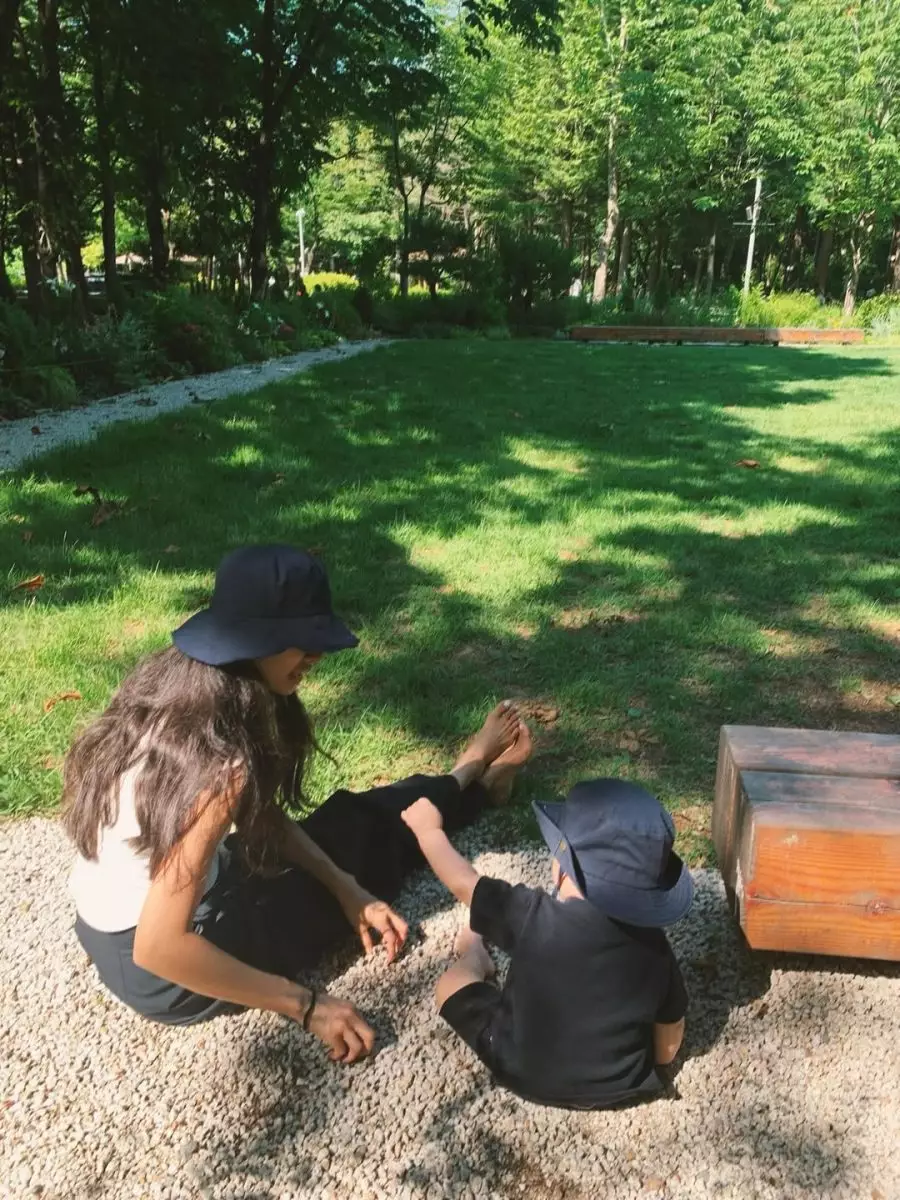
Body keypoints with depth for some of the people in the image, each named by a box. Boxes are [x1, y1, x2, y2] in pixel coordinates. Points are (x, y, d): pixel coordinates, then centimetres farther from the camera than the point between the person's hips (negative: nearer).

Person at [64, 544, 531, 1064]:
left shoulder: (178, 683, -7)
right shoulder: (216, 763, -35)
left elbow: (259, 814, 3)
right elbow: (159, 949, -31)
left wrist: (345, 888, -1)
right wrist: (307, 1004, -22)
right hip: (156, 973, -6)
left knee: (345, 821, 19)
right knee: (360, 833, 11)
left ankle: (467, 782, 44)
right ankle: (472, 780, 38)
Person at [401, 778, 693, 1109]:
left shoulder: (534, 916, -27)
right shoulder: (654, 947, -18)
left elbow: (462, 883, -10)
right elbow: (667, 1048, -5)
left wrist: (428, 829, 6)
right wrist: (640, 1069, 17)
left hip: (527, 1075, -2)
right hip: (623, 1086, 3)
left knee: (451, 982, 15)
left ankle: (475, 959, 45)